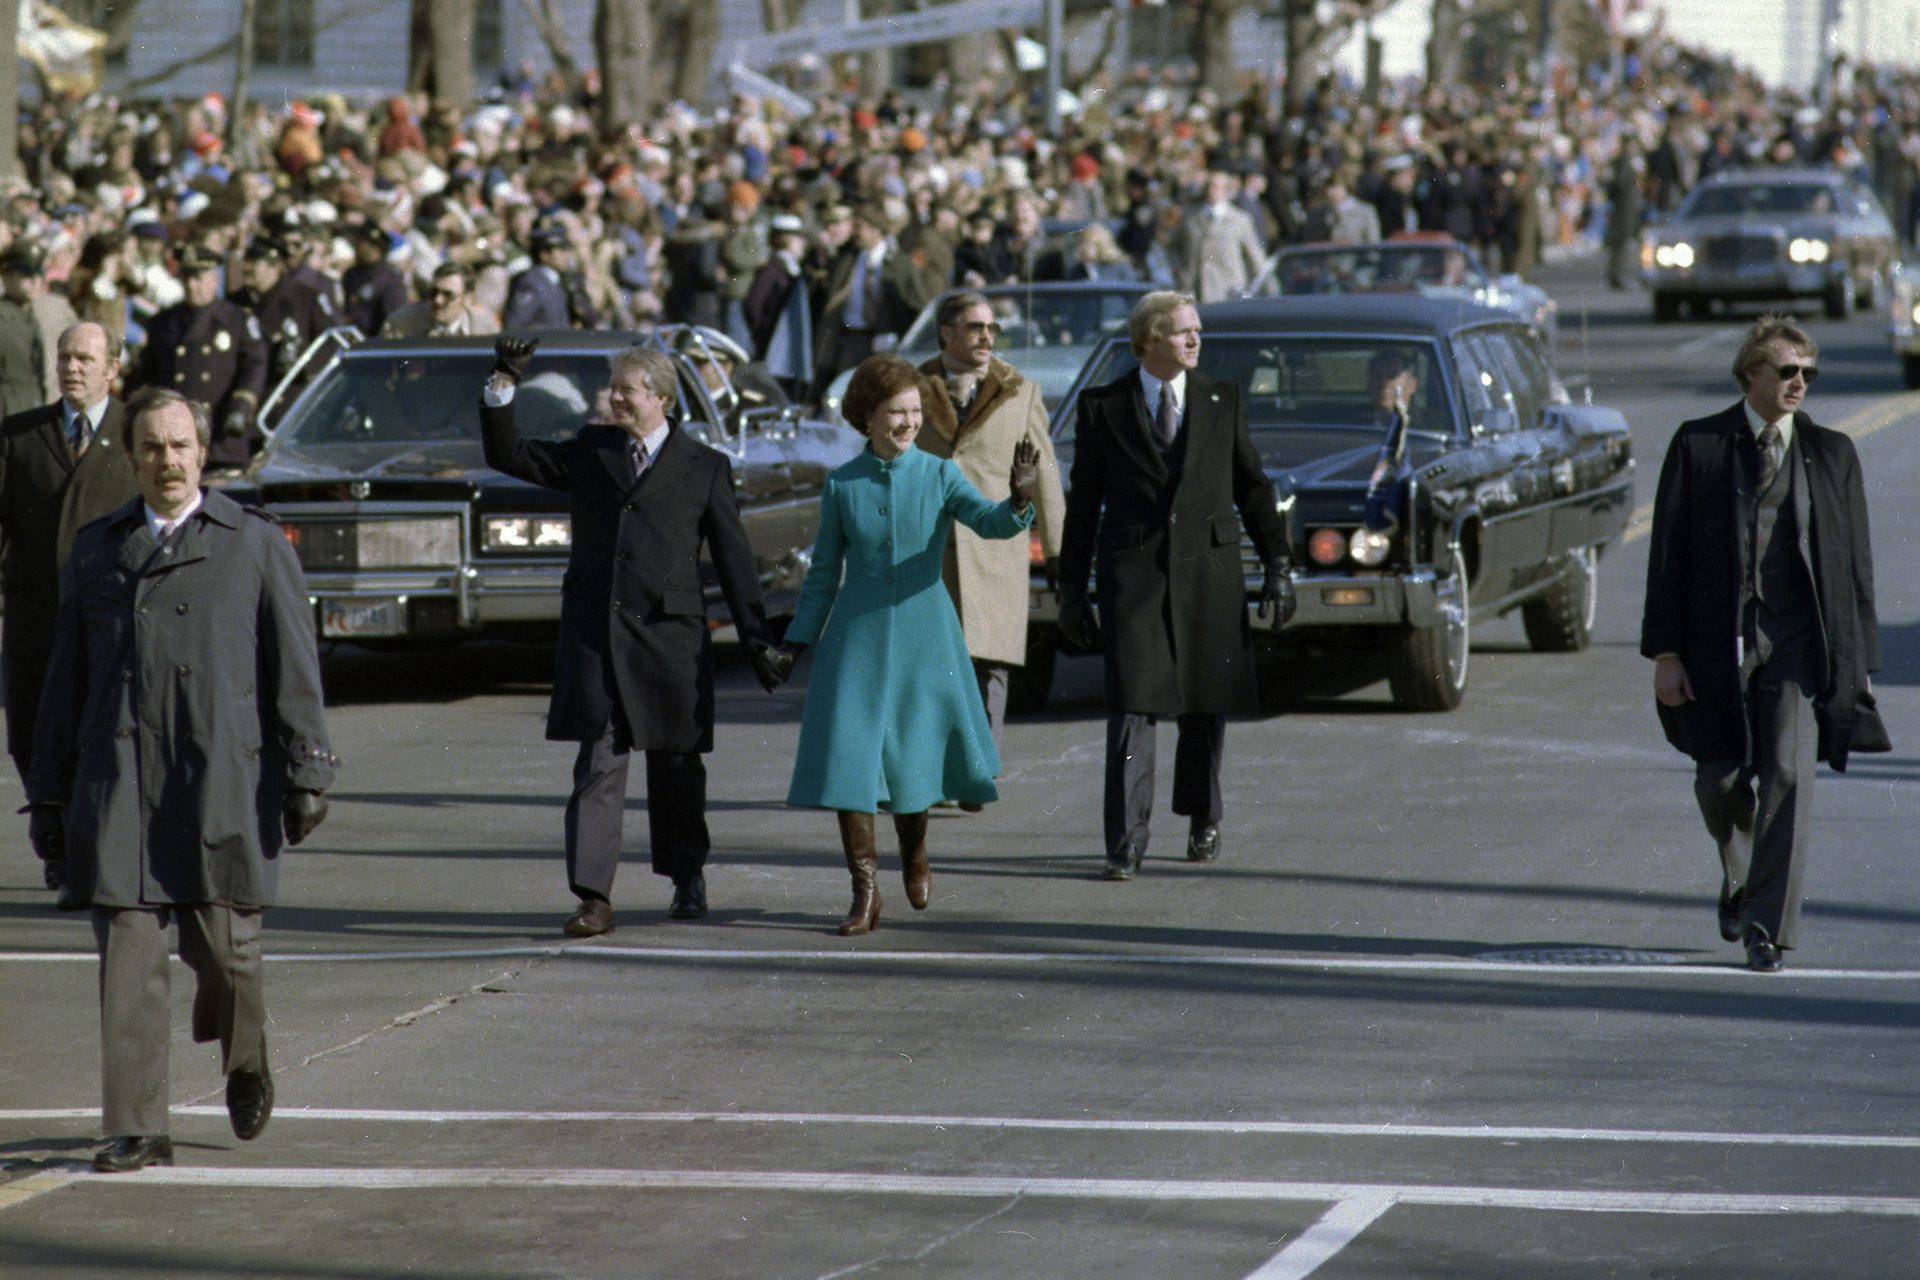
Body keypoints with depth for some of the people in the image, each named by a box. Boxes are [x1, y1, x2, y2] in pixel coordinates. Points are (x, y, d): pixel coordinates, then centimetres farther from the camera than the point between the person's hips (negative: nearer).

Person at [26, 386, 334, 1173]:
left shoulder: (256, 545, 8)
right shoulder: (97, 549, 15)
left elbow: (293, 669, 5)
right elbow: (66, 680, 17)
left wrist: (306, 774, -3)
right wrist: (49, 794, 14)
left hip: (221, 780, -2)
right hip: (116, 784, 2)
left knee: (222, 947, -1)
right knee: (127, 958, -6)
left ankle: (245, 1059, 32)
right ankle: (136, 1131, -4)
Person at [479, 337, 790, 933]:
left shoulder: (704, 468, 4)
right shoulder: (589, 452, 12)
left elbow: (733, 559, 5)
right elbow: (507, 456, 12)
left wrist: (757, 641, 3)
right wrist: (503, 386, -1)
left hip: (669, 637, -1)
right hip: (595, 633, 1)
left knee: (676, 766, 11)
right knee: (597, 766, -8)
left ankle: (687, 878, 31)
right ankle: (593, 897, -13)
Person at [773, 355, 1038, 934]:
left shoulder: (939, 475, -2)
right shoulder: (842, 485, 2)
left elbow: (989, 521, -18)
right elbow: (824, 571, 10)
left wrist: (1018, 500, -39)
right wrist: (796, 641, 6)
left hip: (923, 634, -1)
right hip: (858, 636, 1)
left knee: (913, 756, 7)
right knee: (848, 756, -8)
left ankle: (914, 853, 37)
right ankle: (865, 892, -1)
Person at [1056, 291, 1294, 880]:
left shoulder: (1222, 399, 8)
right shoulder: (1104, 407, 4)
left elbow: (1253, 487, 12)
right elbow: (1083, 502, 7)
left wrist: (1278, 566, 5)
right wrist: (1072, 591, 6)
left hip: (1209, 568, 2)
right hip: (1133, 571, -2)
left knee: (1207, 705, 9)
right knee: (1132, 705, -9)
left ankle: (1202, 819, 28)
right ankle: (1126, 840, -9)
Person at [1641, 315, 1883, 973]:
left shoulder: (1832, 453, 6)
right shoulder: (1698, 445, 2)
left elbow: (1855, 560, 8)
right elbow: (1669, 551, 1)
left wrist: (1859, 659, 6)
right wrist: (1665, 651, -5)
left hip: (1797, 640, 0)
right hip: (1718, 639, 0)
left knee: (1787, 776, -10)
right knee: (1720, 782, 8)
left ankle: (1767, 925, -6)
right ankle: (1741, 879, 37)